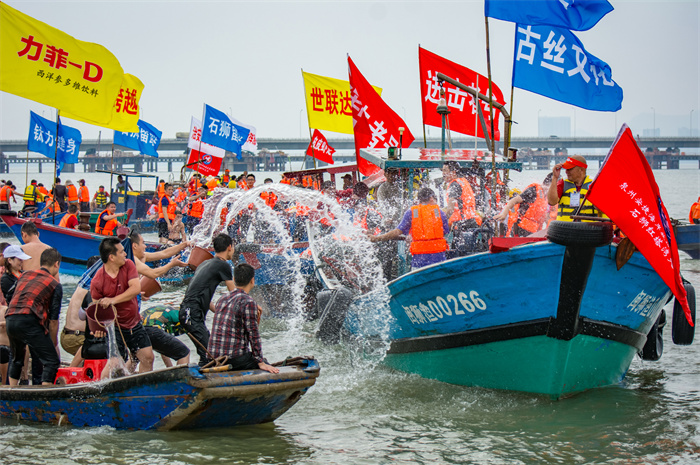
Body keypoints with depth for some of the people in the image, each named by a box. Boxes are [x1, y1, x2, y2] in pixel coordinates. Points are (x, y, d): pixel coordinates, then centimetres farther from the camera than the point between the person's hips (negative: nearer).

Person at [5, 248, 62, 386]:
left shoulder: (25, 275, 25)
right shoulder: (55, 285, 8)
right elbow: (53, 321, 5)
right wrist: (53, 344, 15)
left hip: (10, 320, 7)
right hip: (29, 321, -6)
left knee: (17, 359, 28)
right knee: (52, 361, -4)